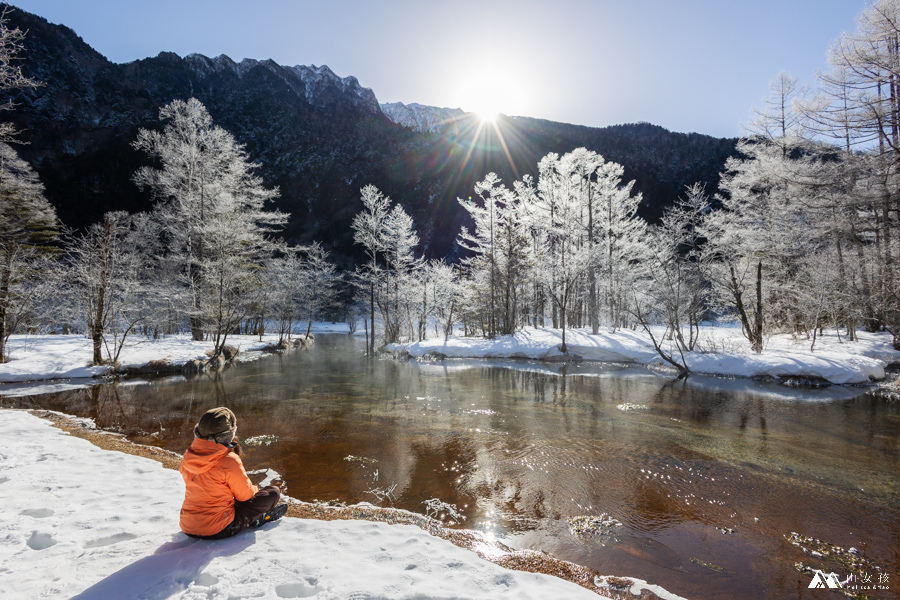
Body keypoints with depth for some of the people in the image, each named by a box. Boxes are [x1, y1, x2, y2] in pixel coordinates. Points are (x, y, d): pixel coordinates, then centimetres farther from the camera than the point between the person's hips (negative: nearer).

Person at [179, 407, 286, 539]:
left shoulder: (189, 456, -2)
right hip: (219, 530, -7)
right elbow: (246, 495, -9)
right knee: (273, 492, 1)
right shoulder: (229, 461, -22)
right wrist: (254, 490, 13)